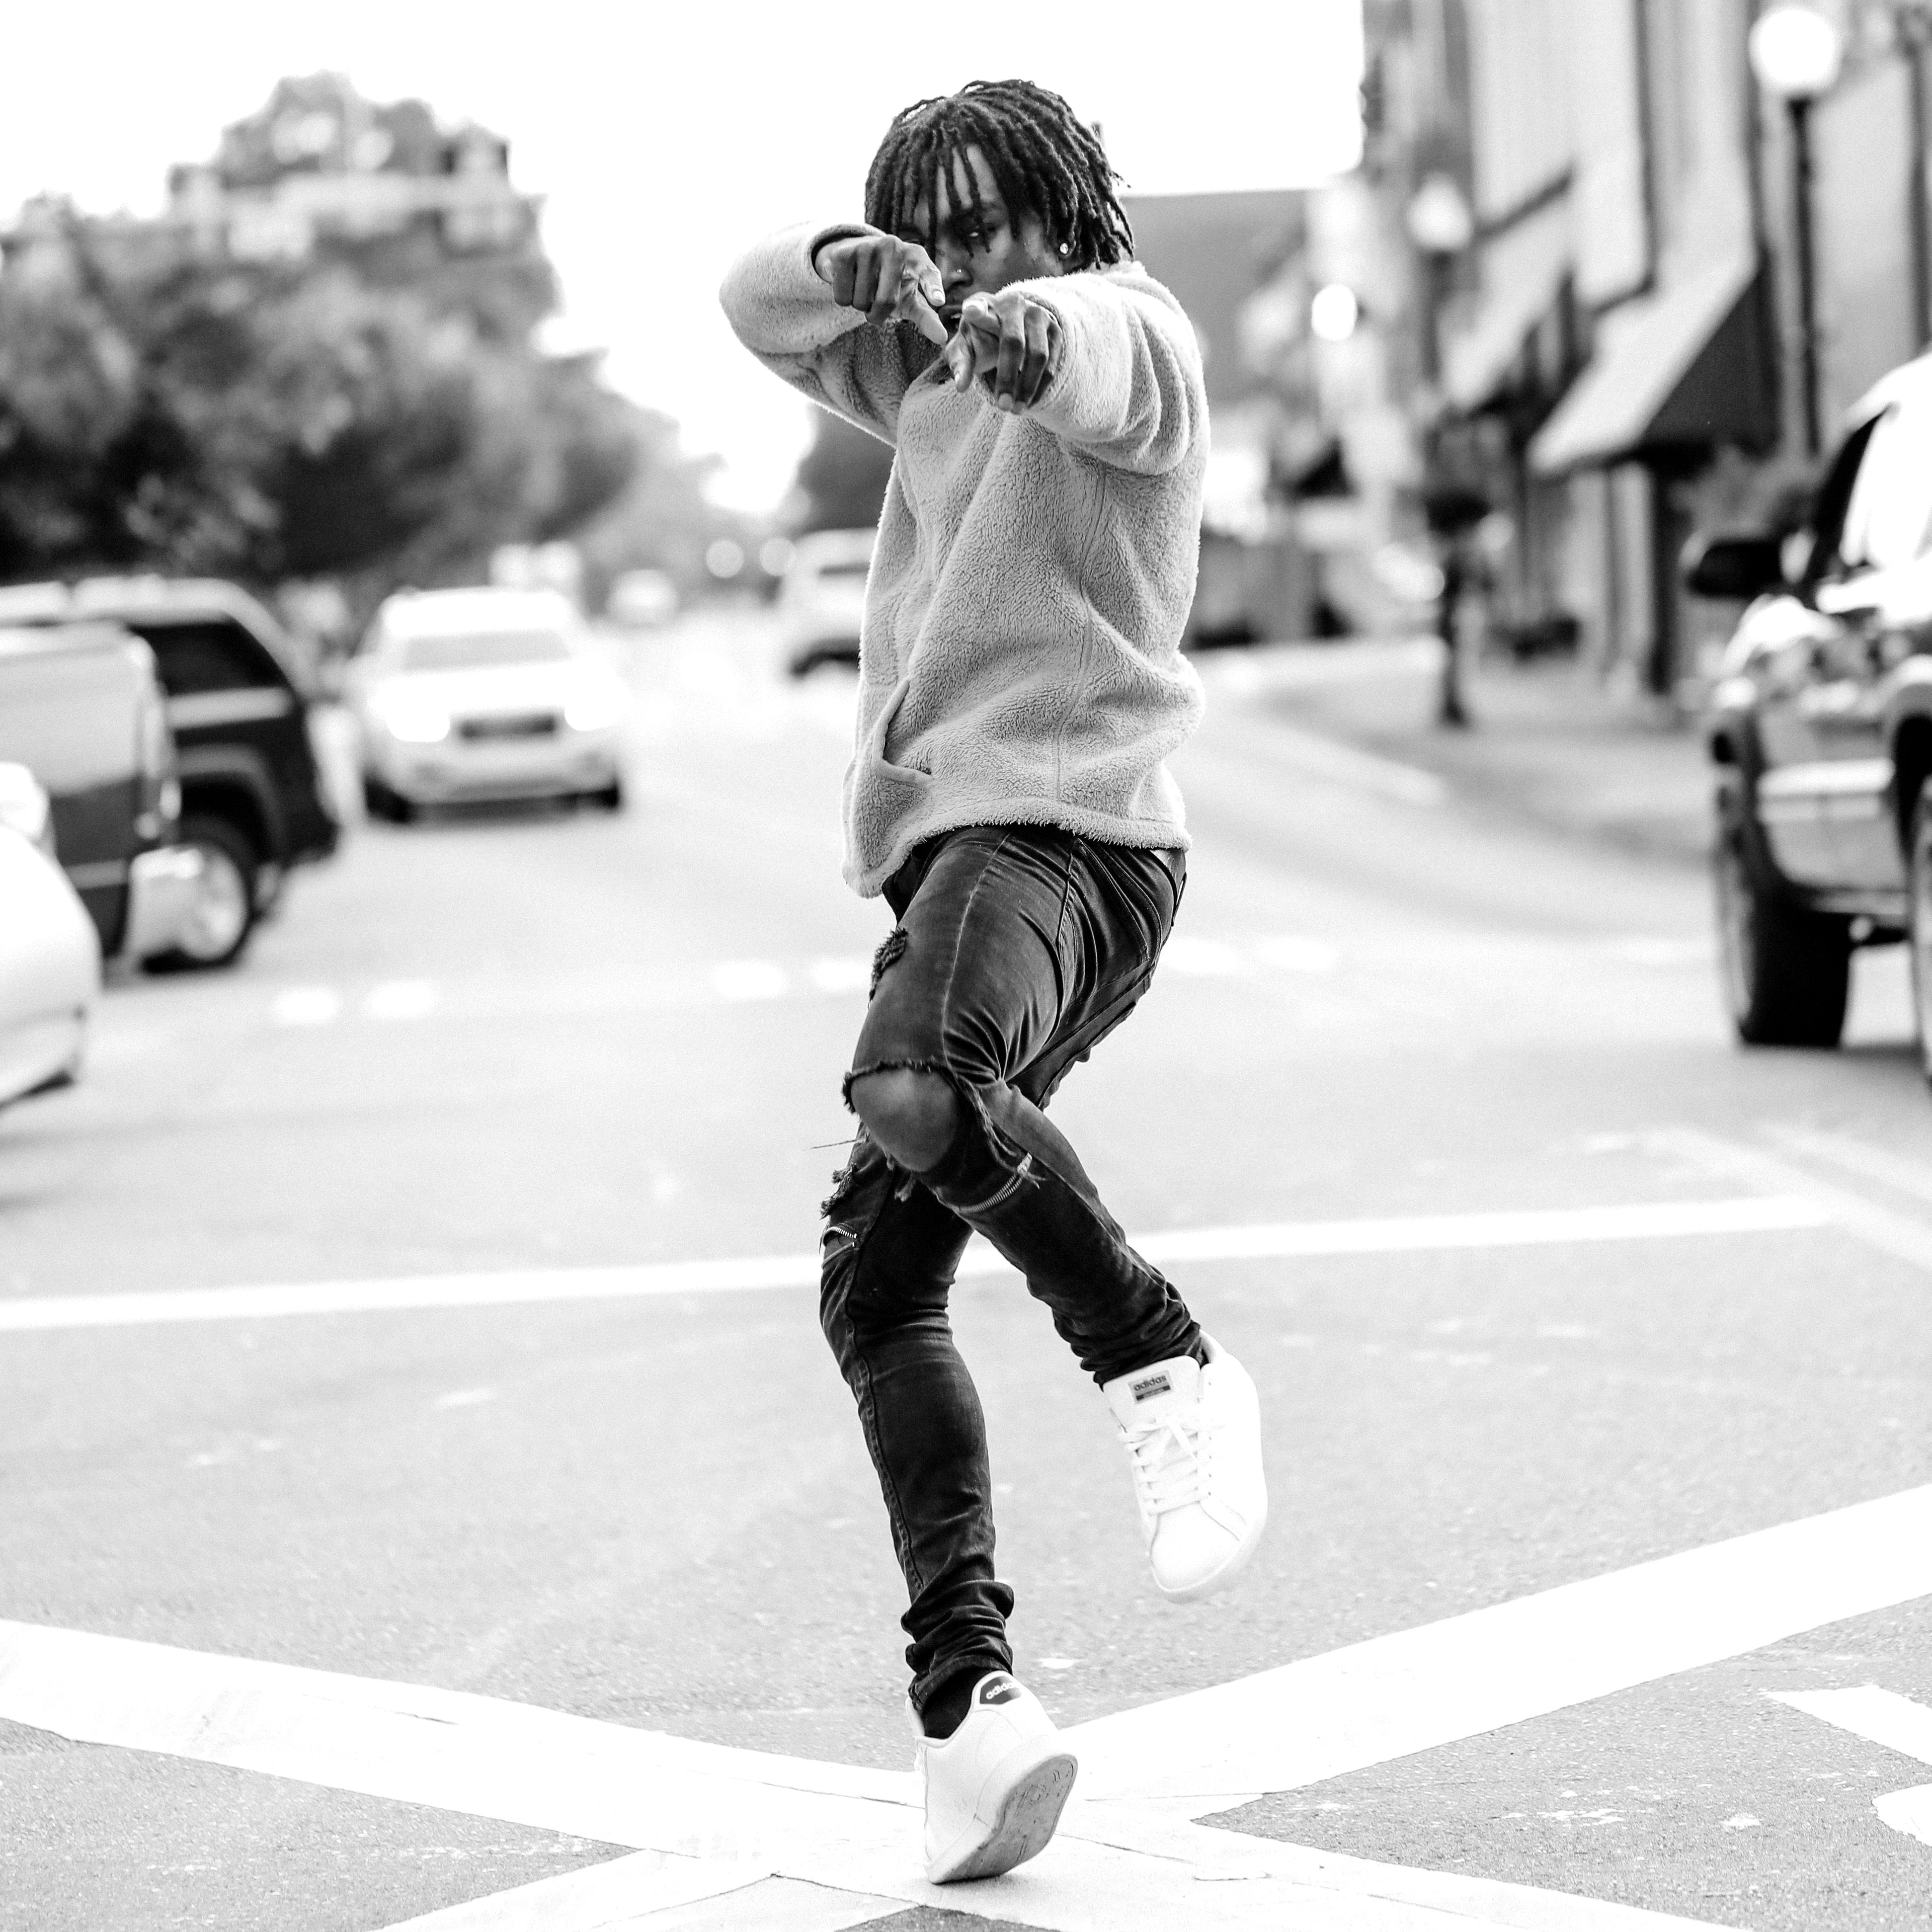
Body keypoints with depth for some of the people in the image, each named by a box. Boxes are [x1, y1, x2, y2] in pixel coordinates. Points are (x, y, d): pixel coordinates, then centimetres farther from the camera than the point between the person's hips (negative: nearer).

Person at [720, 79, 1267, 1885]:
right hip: (950, 840, 9)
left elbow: (1094, 349, -23)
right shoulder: (920, 371, 24)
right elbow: (757, 305, 15)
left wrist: (1033, 325, -48)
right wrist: (854, 268, -9)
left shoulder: (1134, 333, 1)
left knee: (916, 1086, -37)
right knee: (874, 1283, 3)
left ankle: (1163, 1366, -20)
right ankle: (966, 1683, 1)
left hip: (1068, 821, -9)